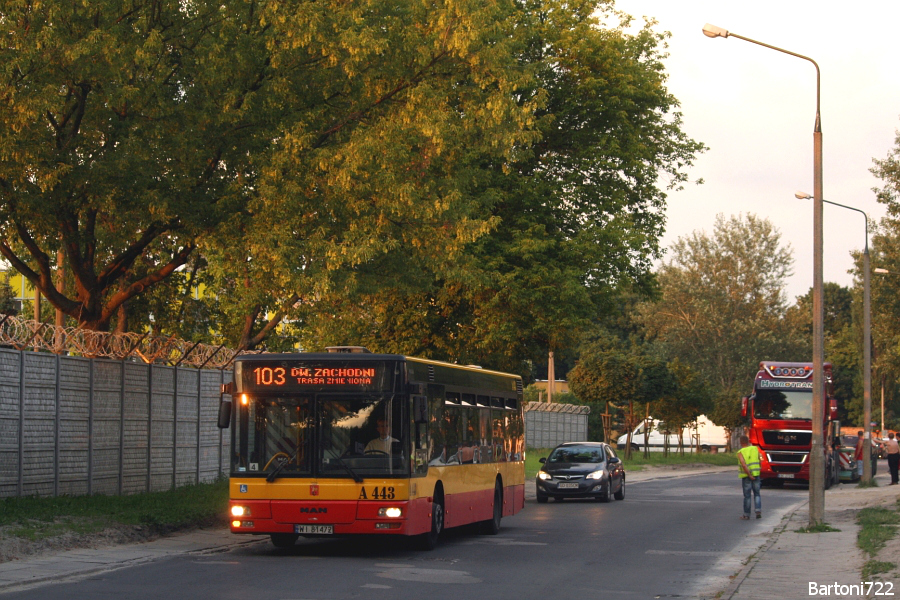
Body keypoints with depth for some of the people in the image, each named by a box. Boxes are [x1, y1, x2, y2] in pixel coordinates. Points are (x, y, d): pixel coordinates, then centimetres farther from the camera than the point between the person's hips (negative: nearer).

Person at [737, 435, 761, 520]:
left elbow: (744, 465, -22)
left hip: (746, 476, -3)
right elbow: (759, 461, 9)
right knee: (757, 494, 14)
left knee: (747, 496, 5)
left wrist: (750, 475, -18)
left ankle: (746, 514, 11)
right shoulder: (755, 449, 2)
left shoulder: (740, 453, -10)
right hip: (756, 474, 3)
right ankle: (758, 511, -2)